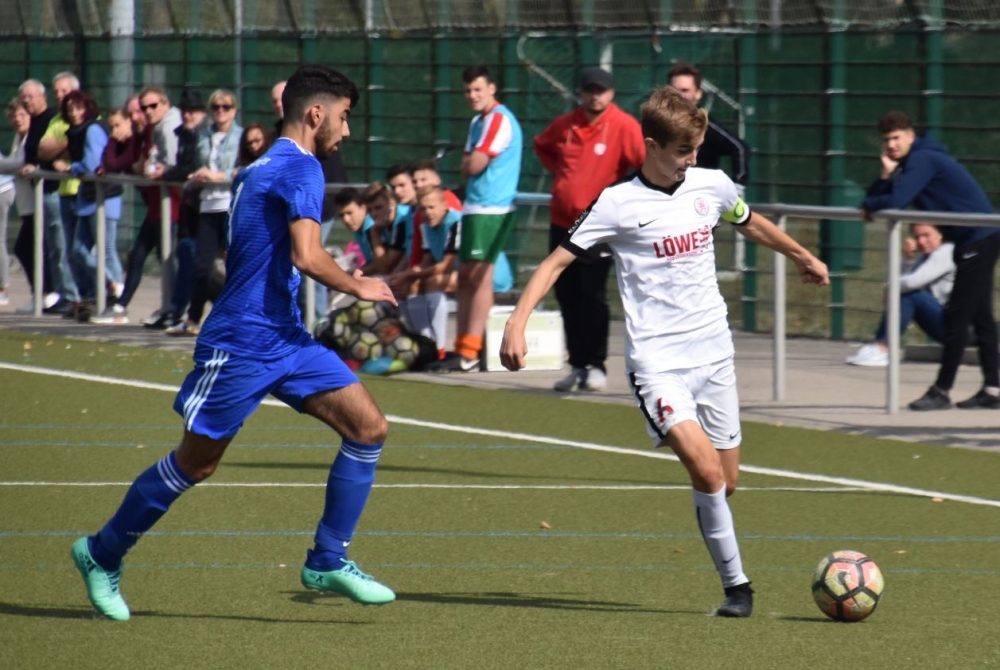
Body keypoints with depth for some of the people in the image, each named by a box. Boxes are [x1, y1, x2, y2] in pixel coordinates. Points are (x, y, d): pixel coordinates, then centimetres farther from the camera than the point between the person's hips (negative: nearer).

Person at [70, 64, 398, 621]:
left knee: (369, 428, -3)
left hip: (287, 339, 9)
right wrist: (357, 287, -11)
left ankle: (328, 563, 4)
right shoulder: (300, 168, -15)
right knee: (196, 463, 4)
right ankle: (102, 554, 23)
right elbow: (307, 257, -26)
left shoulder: (261, 169, 14)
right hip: (241, 343, -9)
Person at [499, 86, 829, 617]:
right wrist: (517, 322, -19)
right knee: (705, 470, -20)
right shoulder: (618, 204, -8)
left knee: (725, 482, 8)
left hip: (713, 350, 5)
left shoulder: (712, 187, 7)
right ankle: (736, 586, -14)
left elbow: (750, 223, 28)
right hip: (656, 359, -5)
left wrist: (802, 257, 44)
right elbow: (557, 261, -7)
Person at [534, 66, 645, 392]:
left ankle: (596, 366, 3)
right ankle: (577, 365, 17)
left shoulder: (623, 126, -10)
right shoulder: (565, 125, 7)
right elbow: (542, 145, 28)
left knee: (591, 297, -7)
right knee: (567, 295, 8)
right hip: (562, 221, 6)